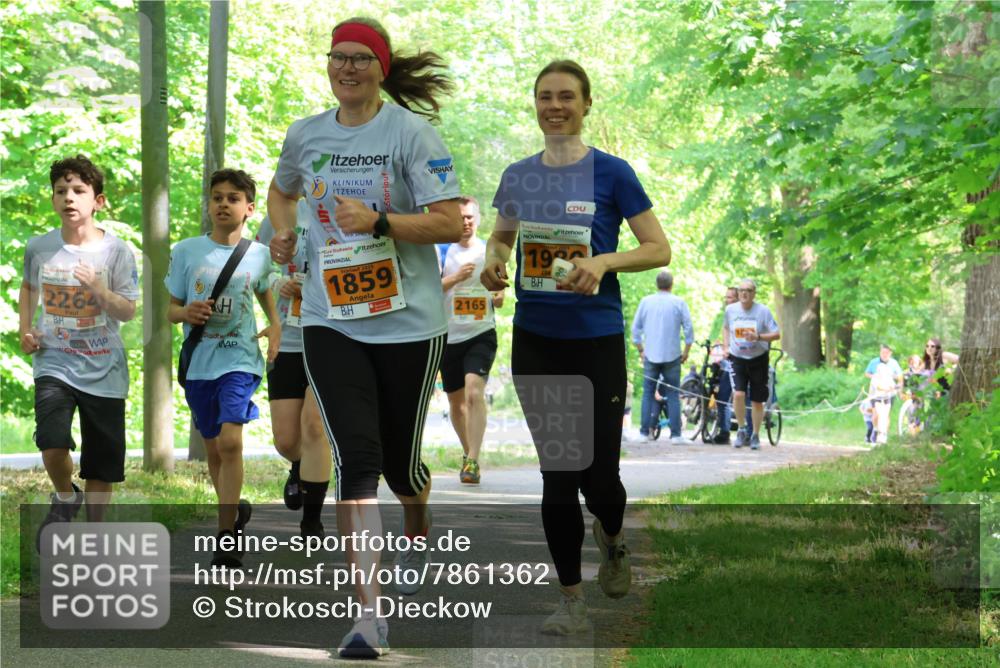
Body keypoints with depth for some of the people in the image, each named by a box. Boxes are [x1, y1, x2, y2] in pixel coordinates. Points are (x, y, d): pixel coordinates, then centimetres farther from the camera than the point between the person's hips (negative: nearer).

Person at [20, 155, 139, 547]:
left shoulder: (115, 251, -6)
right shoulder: (39, 247, 0)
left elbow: (128, 312, -8)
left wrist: (97, 288, -25)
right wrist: (25, 331, 9)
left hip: (103, 370, 0)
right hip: (54, 364, 0)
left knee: (102, 462, 6)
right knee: (53, 443, -23)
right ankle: (65, 498, 8)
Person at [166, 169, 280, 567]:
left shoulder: (259, 255, 1)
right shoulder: (186, 251, 0)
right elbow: (171, 310, 6)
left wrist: (275, 326, 4)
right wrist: (185, 313, -17)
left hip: (239, 359, -2)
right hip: (198, 363, 2)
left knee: (230, 441, -18)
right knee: (213, 448, 12)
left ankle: (226, 541, -16)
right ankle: (235, 510, 37)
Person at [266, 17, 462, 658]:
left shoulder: (410, 133, -8)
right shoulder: (305, 135, 6)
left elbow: (452, 223, -13)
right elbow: (281, 190, 29)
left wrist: (378, 222, -23)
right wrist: (283, 233, 10)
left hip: (409, 321, -2)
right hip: (331, 320, 2)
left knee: (400, 461, 12)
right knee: (356, 457, -12)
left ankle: (419, 531, 50)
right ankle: (370, 613, -14)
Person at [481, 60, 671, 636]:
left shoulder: (612, 173, -7)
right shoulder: (518, 176, 5)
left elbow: (660, 249, -7)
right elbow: (502, 236, 21)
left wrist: (604, 262, -24)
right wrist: (495, 260, -3)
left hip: (597, 343, -3)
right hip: (535, 343, 3)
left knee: (597, 474, -1)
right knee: (556, 473, 3)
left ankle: (612, 537, 35)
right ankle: (572, 601, 11)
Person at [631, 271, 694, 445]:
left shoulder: (646, 302, 2)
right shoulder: (679, 303, -3)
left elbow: (635, 328, 5)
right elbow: (688, 328, -4)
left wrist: (640, 350, 14)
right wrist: (686, 351, 6)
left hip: (650, 355, 1)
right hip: (672, 356, -1)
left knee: (648, 393, 8)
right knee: (673, 395, 2)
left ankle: (644, 432, 5)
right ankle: (675, 434, -2)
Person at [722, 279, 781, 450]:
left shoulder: (763, 311, -9)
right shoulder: (731, 309, -1)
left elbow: (777, 334, -9)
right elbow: (726, 327, 19)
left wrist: (758, 337, -25)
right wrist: (726, 346, 5)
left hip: (758, 359, -1)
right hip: (737, 358, 1)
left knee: (757, 400, 5)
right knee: (738, 394, -20)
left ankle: (755, 436, 21)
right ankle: (742, 430, -2)